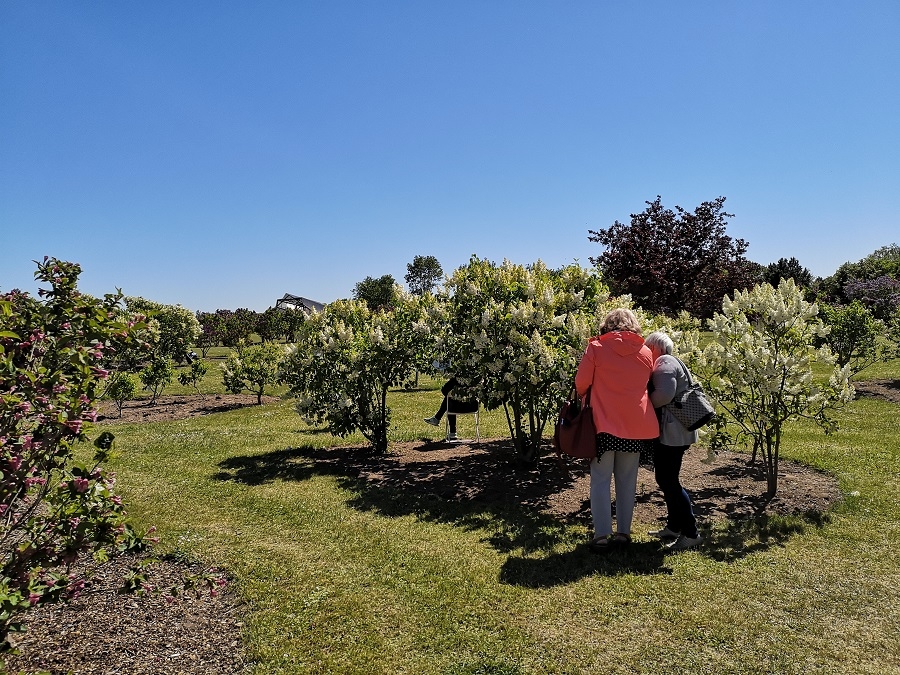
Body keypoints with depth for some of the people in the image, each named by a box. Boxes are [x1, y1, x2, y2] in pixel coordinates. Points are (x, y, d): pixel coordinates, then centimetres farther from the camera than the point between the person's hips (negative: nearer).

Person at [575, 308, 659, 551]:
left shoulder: (596, 348, -6)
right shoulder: (645, 352, 5)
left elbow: (581, 383, -3)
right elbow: (649, 384, 12)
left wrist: (583, 398, 18)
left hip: (606, 423, -4)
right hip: (637, 424, 4)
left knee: (601, 480, 4)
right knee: (627, 480, 13)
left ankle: (602, 535, 2)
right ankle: (623, 532, 19)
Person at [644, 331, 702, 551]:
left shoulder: (664, 362, -12)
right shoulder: (668, 362, 19)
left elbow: (665, 393, -26)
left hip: (672, 432, -11)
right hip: (670, 432, 11)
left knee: (668, 481, -5)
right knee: (666, 479, 17)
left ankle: (691, 533, 0)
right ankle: (674, 526, 25)